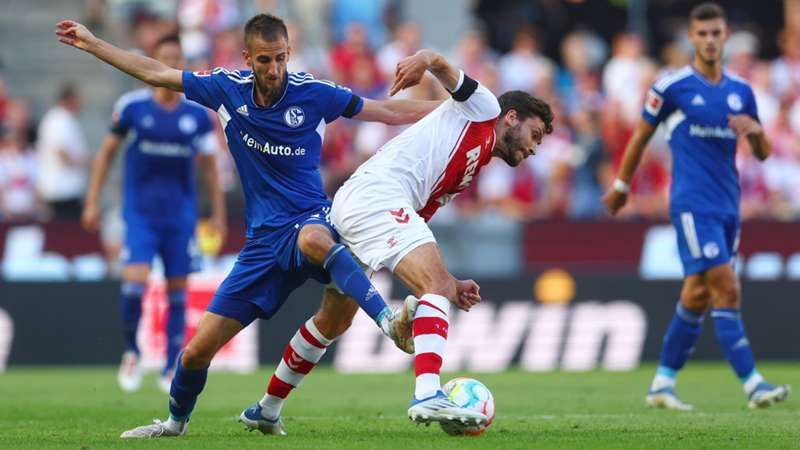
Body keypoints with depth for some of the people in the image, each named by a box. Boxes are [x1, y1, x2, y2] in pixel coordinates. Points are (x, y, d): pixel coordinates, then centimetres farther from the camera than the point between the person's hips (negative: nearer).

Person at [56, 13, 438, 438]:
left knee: (313, 239, -46)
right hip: (264, 239, 4)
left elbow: (390, 112, 1)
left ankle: (391, 323, -53)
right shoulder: (228, 88, 0)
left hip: (311, 220, -4)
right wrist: (91, 43, 14)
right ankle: (176, 421, 31)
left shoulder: (313, 94, -9)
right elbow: (154, 73, 11)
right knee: (197, 350, 2)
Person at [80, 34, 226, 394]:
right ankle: (131, 352, 7)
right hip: (140, 212, -2)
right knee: (134, 283, -16)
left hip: (181, 214, 2)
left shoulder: (197, 114, 2)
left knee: (177, 292, 3)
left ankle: (171, 370, 14)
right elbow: (107, 152, 7)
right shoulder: (132, 107, -3)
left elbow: (209, 165, 11)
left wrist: (218, 214, 10)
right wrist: (92, 202, 4)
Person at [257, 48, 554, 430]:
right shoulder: (483, 108, 11)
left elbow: (415, 234, 28)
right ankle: (428, 396, -42)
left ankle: (268, 408, 35)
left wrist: (450, 284, 21)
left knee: (335, 321, 22)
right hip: (377, 194, -10)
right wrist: (424, 59, -28)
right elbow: (440, 64, -5)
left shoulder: (467, 176, 32)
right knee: (437, 287, -23)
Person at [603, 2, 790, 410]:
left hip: (728, 206, 6)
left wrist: (755, 130, -7)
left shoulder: (741, 91, 10)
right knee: (727, 289, -15)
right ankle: (752, 384, -18)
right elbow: (641, 135, 7)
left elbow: (762, 153, 15)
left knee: (698, 296, 10)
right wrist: (621, 186, 14)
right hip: (693, 204, -6)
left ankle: (663, 382, 21)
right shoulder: (671, 86, -4)